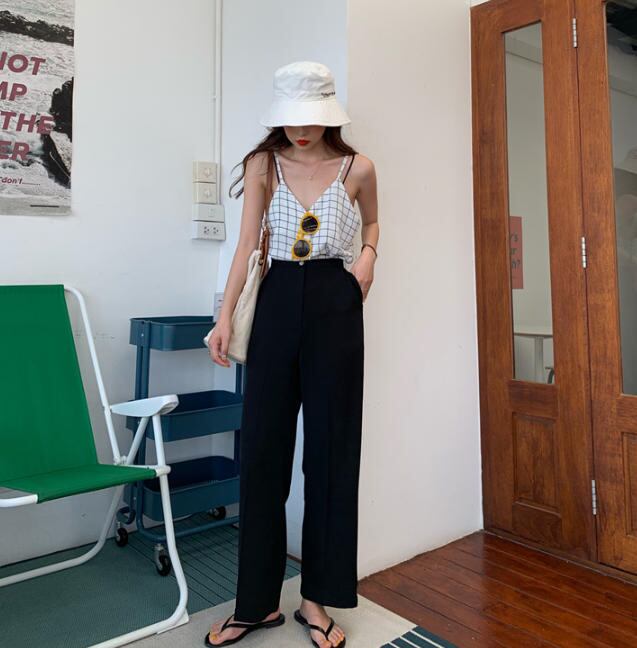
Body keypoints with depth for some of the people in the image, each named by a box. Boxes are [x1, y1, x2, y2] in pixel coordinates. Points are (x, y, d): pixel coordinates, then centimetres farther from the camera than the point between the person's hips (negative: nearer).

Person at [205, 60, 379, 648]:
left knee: (330, 448, 2)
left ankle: (318, 600, 18)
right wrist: (225, 316, -7)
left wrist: (368, 255, 0)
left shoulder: (358, 169, 4)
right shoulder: (264, 164, 6)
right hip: (277, 302, 1)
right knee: (261, 449, 1)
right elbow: (247, 243, 1)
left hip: (335, 304, -1)